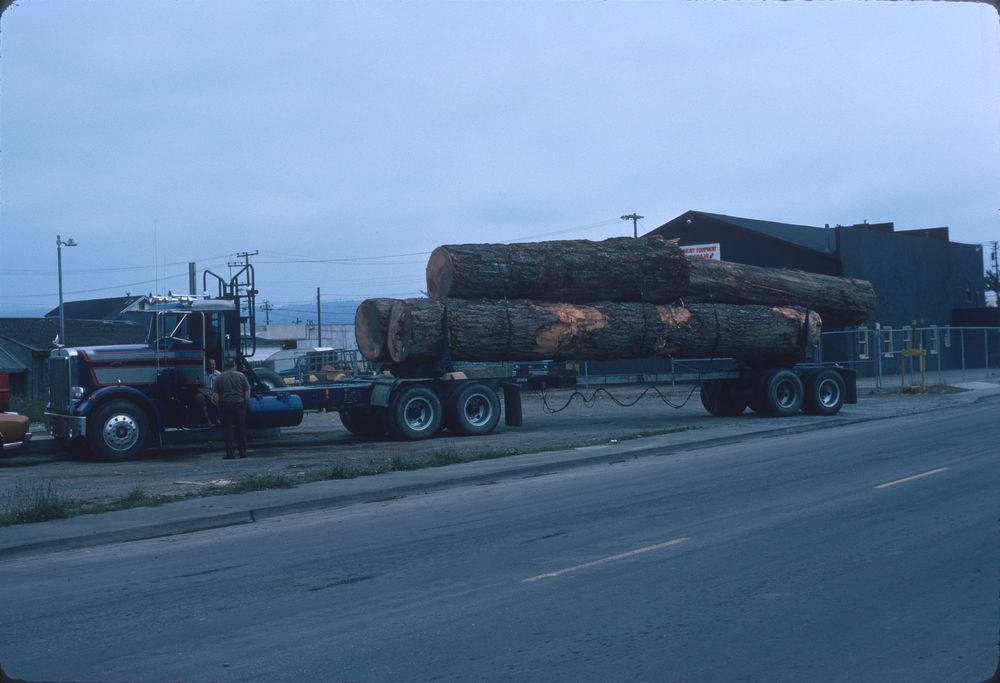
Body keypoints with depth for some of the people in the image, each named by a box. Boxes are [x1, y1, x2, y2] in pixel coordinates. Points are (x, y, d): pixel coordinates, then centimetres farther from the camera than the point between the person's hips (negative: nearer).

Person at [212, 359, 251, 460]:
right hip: (239, 404, 1)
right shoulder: (241, 375, 4)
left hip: (225, 404, -1)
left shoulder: (219, 377, 2)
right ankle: (243, 452, 10)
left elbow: (215, 394, -2)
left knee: (228, 430, 1)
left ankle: (230, 453, -2)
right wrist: (246, 403, 7)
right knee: (241, 429, 8)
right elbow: (247, 391, 1)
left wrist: (218, 405, 4)